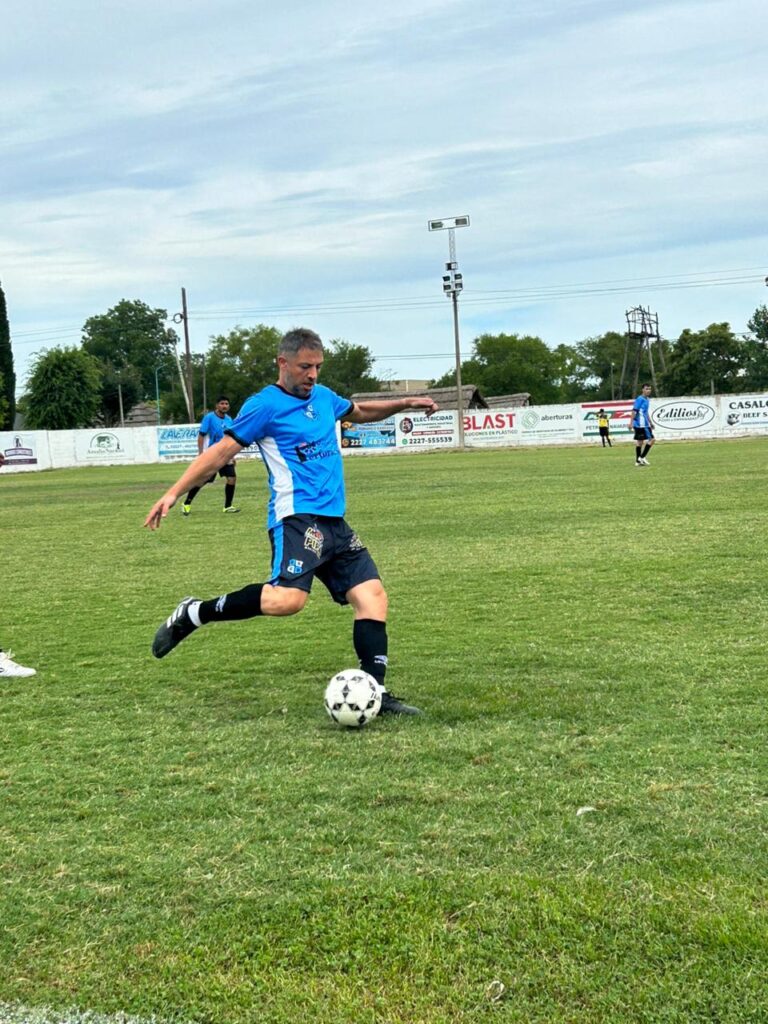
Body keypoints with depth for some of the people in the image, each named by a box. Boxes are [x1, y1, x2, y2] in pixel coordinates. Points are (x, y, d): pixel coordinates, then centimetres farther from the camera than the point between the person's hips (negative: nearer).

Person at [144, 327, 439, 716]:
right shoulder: (265, 404, -4)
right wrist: (174, 493, -10)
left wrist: (405, 403, 26)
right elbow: (221, 451, -5)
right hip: (297, 518, -8)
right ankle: (192, 614, -10)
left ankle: (375, 693, 0)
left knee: (372, 595, -2)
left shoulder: (323, 397, 18)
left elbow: (359, 412, 38)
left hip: (335, 521, 8)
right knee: (288, 598, -28)